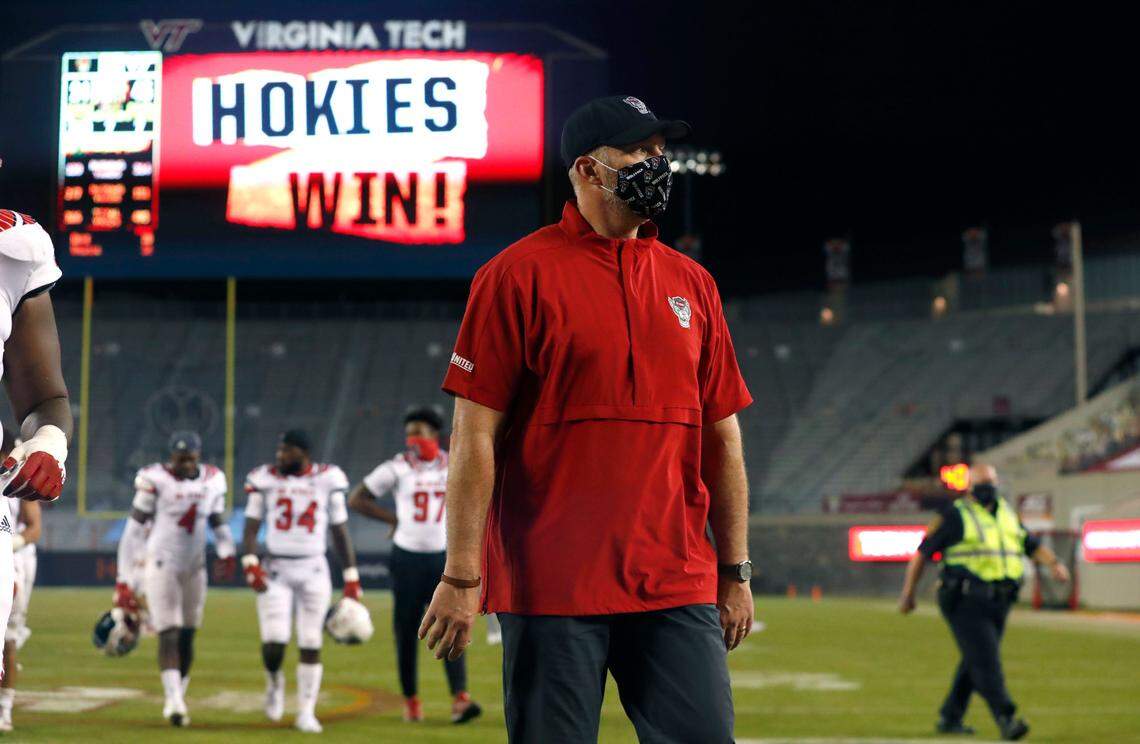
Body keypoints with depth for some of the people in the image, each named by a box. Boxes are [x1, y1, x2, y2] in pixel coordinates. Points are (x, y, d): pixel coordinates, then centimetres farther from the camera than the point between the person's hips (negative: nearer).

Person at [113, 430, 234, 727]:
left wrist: (227, 555, -7)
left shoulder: (212, 481, 3)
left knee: (187, 636, 7)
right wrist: (124, 580, -11)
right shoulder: (155, 480, -11)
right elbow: (134, 532, -9)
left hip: (194, 568, 5)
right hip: (161, 565, -5)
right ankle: (175, 703, -18)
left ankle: (175, 699, 18)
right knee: (168, 634, -12)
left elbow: (219, 525, 14)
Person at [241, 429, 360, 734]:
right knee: (274, 640, -12)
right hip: (275, 570, 0)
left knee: (311, 645, 1)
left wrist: (351, 578, 3)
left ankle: (306, 712, 12)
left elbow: (340, 532, 5)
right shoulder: (265, 480, 0)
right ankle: (274, 680, 21)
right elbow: (251, 527, 1)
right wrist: (250, 563, -15)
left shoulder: (327, 480, 0)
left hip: (313, 570, 0)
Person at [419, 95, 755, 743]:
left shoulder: (691, 283, 13)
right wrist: (462, 577, -11)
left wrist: (736, 571, 13)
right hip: (551, 588, -4)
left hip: (678, 591, 4)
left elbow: (723, 438, 16)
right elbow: (476, 434, -6)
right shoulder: (519, 274, -2)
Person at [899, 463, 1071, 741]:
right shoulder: (955, 516, -3)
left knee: (974, 663, 12)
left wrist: (1054, 564, -6)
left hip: (997, 603, 7)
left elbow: (1032, 545, 15)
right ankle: (1006, 720, -21)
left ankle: (949, 718, 24)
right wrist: (908, 593, 1)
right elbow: (923, 552, 0)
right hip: (965, 602, -7)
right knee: (986, 661, -15)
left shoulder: (1006, 513, 16)